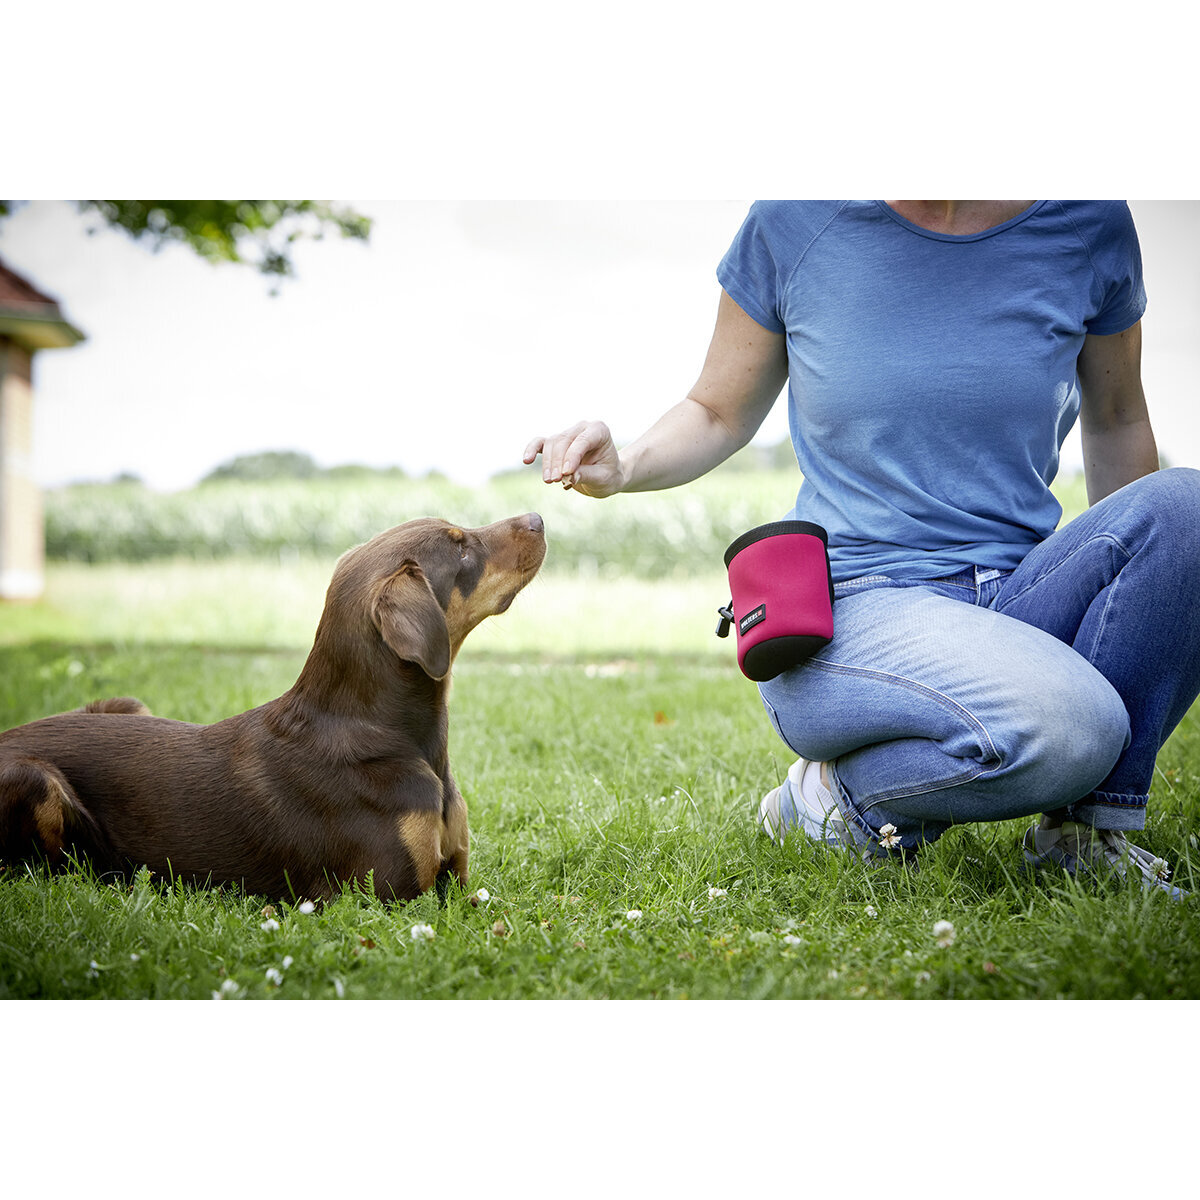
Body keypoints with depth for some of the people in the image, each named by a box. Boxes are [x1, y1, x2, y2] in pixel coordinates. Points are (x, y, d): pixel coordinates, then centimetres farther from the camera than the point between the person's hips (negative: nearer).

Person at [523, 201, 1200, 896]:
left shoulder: (1086, 224, 2)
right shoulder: (791, 226, -2)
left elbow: (1117, 421, 18)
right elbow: (720, 414, 11)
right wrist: (622, 467, -9)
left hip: (1013, 600, 4)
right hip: (845, 612, -4)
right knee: (1066, 730, -33)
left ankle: (1086, 829, -9)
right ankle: (843, 792, -3)